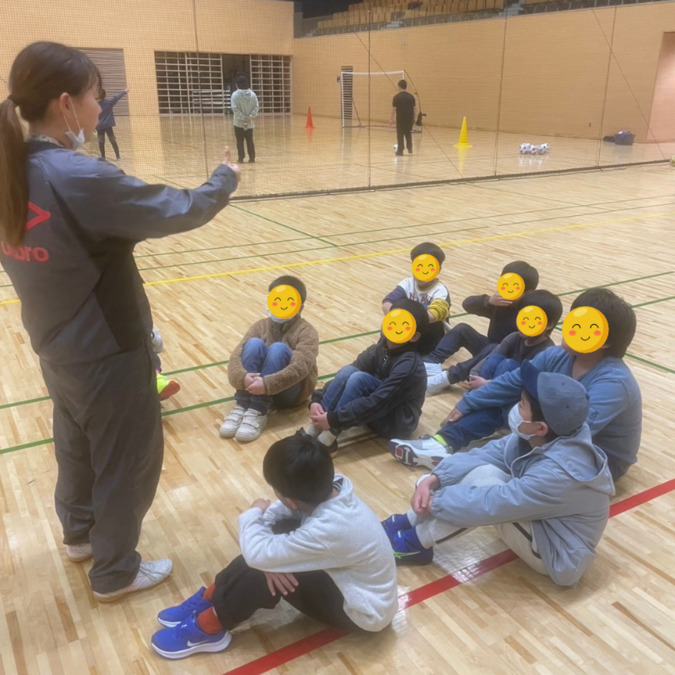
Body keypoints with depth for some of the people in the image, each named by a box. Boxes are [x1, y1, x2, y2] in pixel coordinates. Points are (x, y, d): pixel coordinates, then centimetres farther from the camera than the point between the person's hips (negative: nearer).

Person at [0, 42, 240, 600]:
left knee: (77, 445, 28)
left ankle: (80, 533, 51)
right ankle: (115, 572, 31)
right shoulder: (80, 178, -27)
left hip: (56, 349, 8)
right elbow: (179, 211, -18)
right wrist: (226, 178, -3)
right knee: (127, 460, 12)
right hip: (106, 353, -8)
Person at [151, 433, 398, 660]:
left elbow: (256, 554, -33)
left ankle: (207, 629, -1)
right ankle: (210, 599, 7)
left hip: (364, 611, -8)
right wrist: (266, 538, -21)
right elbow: (277, 510, -3)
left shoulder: (327, 530, -38)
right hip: (349, 578, 8)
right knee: (275, 531, -6)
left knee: (262, 564, -21)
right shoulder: (329, 488, -16)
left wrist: (253, 514, -14)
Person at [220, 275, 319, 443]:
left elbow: (300, 367, -26)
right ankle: (242, 406, -26)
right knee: (254, 344, -23)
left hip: (290, 390, -3)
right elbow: (236, 355, -11)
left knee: (278, 348, -29)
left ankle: (257, 411, -32)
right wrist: (242, 377, -33)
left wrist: (267, 384, -38)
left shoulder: (306, 331, -9)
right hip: (257, 386, 3)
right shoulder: (261, 325, 2)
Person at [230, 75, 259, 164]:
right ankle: (252, 158, 10)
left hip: (239, 123, -3)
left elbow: (235, 109, -16)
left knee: (240, 141, 5)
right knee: (250, 140, 10)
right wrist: (251, 116, -11)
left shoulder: (235, 95, -11)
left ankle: (241, 158, 4)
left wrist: (243, 118, -14)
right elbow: (256, 107, -5)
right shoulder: (252, 94, -1)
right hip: (250, 123, 3)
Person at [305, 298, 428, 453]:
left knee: (359, 378, -29)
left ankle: (327, 439, -24)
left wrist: (333, 419, -30)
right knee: (347, 371, -20)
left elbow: (378, 403, -30)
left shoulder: (409, 364, -26)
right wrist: (317, 399, -21)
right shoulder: (383, 346, -5)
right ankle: (314, 429, -20)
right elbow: (346, 375, -7)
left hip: (398, 421, -7)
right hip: (379, 411, 7)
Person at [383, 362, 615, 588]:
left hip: (559, 555, -8)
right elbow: (488, 453, -8)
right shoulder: (538, 438, -11)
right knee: (482, 467, -9)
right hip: (539, 521, 8)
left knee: (485, 478, -27)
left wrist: (435, 502, -22)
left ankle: (416, 543, -11)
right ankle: (411, 522, -2)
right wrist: (435, 479, -20)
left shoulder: (560, 472, -35)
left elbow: (492, 503, -34)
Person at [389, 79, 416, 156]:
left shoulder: (396, 97, -9)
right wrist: (414, 117, 17)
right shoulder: (411, 96, 2)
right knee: (408, 133, 20)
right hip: (409, 118, 3)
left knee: (400, 135, 5)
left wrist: (391, 119, -1)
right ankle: (410, 149, 18)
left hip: (400, 119, -3)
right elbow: (415, 108, 6)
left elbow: (393, 109, -8)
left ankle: (400, 151, 5)